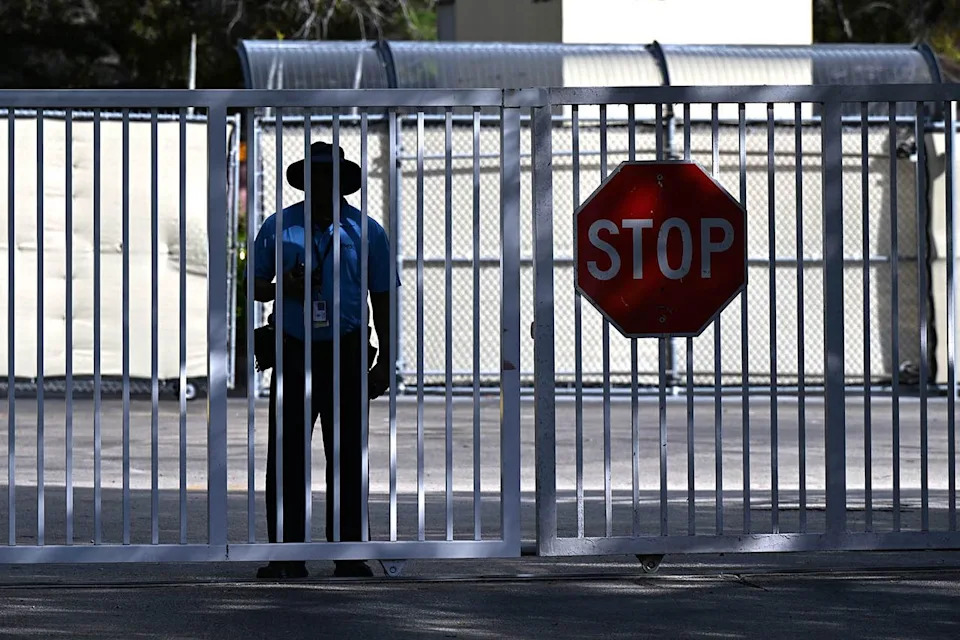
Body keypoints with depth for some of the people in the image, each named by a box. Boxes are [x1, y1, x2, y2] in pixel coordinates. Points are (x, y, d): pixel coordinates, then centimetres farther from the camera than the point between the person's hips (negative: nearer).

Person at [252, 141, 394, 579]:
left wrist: (385, 361, 6)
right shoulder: (279, 227, 6)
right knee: (286, 453, -4)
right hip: (294, 351, 0)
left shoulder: (366, 231, 6)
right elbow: (255, 286, 11)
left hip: (346, 352, 0)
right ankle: (286, 555, -1)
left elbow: (381, 298, 10)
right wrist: (282, 288, -11)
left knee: (347, 453, 3)